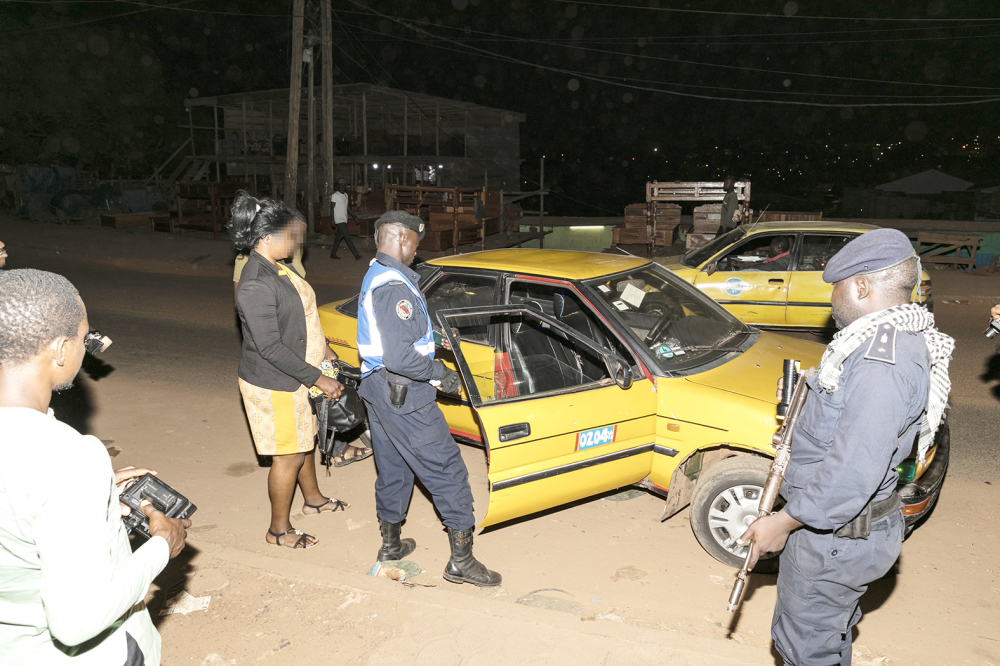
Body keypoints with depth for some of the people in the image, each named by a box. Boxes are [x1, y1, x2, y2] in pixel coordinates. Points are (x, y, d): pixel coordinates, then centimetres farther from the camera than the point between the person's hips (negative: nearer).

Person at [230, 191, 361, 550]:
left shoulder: (279, 268, 3)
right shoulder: (256, 285, -28)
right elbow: (270, 348, -28)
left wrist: (323, 348, 17)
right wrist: (318, 379, -25)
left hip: (296, 376, 10)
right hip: (274, 385, -10)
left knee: (305, 439, 25)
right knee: (289, 455, 4)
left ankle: (313, 499, 47)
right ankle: (279, 529, 23)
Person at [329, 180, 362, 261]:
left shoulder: (345, 195, 16)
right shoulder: (335, 195, -7)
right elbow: (332, 208, -9)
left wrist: (354, 216, 12)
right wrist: (332, 221, -14)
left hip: (344, 220, 8)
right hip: (339, 220, -8)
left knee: (339, 237, 11)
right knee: (347, 237, -12)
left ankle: (333, 254, 21)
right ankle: (356, 255, -17)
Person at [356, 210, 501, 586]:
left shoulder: (374, 276, 11)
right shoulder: (395, 287, -23)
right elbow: (399, 357, -29)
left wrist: (431, 339, 20)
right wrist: (440, 373, -17)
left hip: (377, 387, 10)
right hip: (403, 394, -10)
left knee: (392, 469, 21)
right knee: (447, 470, -1)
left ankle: (391, 545, 35)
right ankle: (461, 560, 6)